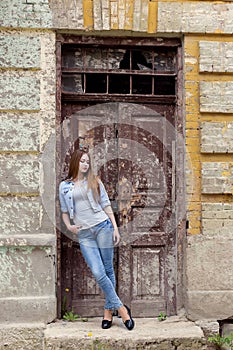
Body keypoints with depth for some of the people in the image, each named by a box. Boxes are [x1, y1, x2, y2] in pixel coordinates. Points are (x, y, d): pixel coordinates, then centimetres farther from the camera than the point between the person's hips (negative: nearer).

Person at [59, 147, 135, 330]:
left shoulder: (95, 181, 9)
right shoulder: (64, 186, 11)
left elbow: (106, 205, 8)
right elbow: (65, 212, 17)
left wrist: (115, 228, 2)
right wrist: (69, 226, -2)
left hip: (102, 226, 0)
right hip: (84, 234, 0)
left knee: (108, 270, 2)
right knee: (98, 273, -11)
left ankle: (109, 310, 15)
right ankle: (121, 307, 2)